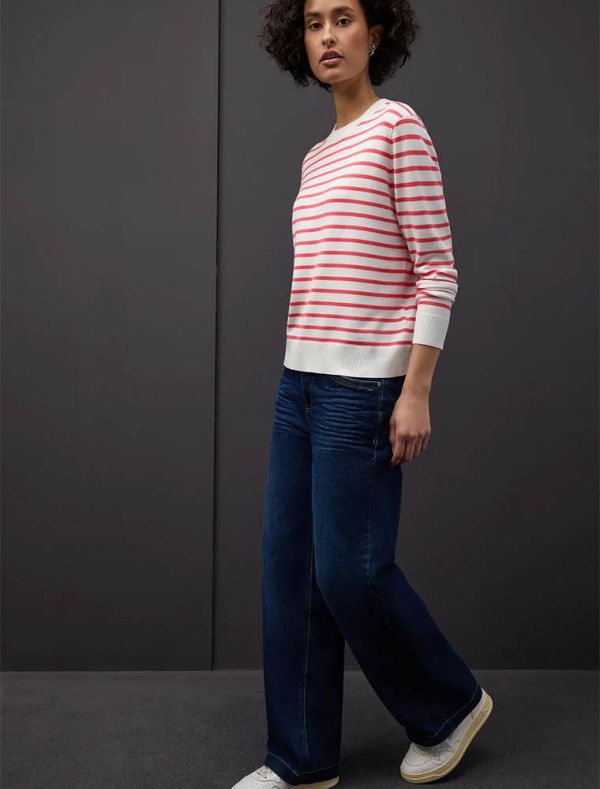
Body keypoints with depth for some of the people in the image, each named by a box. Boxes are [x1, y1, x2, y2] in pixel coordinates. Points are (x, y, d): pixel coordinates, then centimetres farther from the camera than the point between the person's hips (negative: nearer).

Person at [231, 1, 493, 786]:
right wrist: (304, 381, 18)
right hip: (302, 383, 8)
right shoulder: (319, 157, 16)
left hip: (364, 385, -8)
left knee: (351, 571, -2)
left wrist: (417, 391, -16)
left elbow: (437, 271, -11)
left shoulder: (399, 126, -7)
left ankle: (450, 705, 23)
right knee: (291, 572, 7)